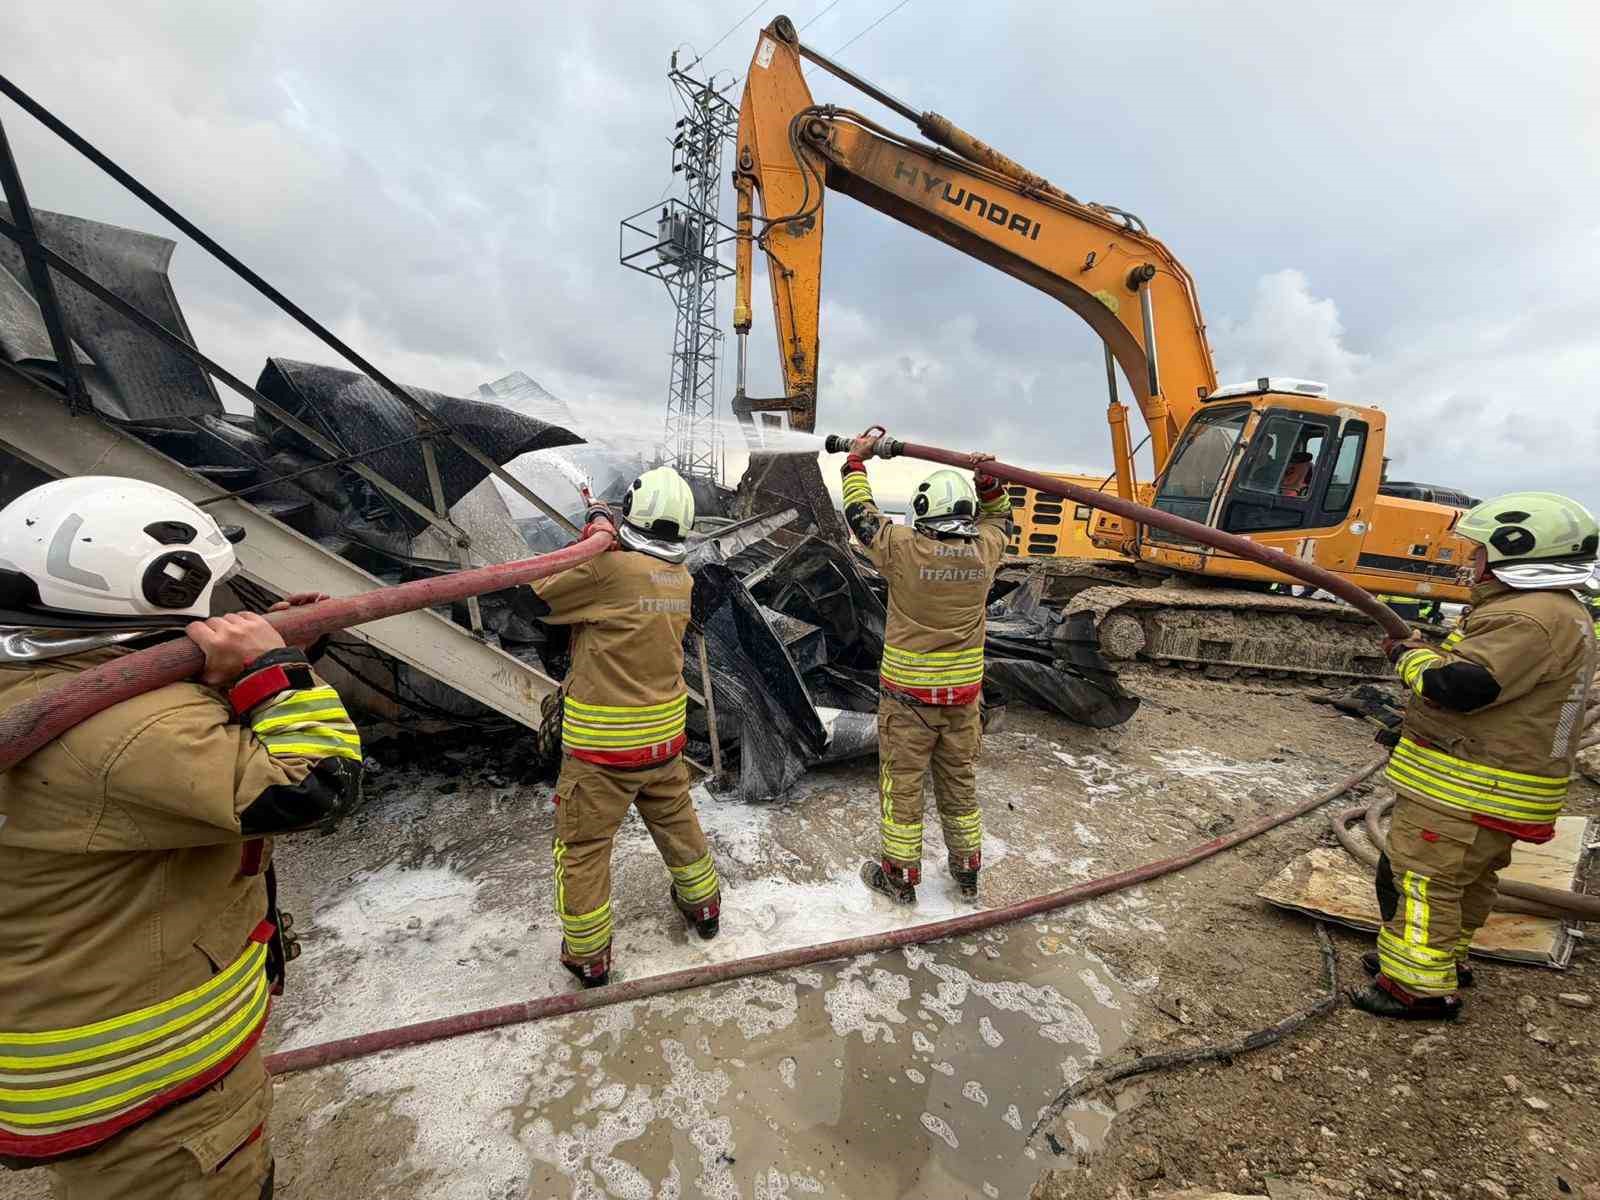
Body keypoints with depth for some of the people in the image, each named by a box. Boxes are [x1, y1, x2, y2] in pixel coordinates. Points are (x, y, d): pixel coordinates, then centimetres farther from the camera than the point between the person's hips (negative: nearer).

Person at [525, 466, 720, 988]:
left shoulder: (607, 566, -21)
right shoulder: (681, 576, -1)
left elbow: (540, 601, -10)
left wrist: (589, 541, -4)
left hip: (602, 741, -6)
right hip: (664, 734, 6)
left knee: (583, 845, 14)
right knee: (677, 821, 26)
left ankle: (587, 955, 29)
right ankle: (703, 905, 45)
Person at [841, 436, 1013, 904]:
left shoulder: (904, 548, -17)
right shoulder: (984, 550, -6)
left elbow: (860, 512, -1)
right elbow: (1000, 517, 18)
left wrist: (856, 460, 11)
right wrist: (988, 482, 4)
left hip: (907, 692, -4)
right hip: (963, 692, 4)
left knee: (901, 784, 11)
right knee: (960, 782, 20)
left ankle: (899, 876, 25)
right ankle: (967, 871, 36)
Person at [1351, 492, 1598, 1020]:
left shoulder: (1527, 619, -23)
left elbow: (1459, 685, -30)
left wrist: (1410, 657, -13)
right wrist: (1431, 650, 7)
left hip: (1466, 792, -11)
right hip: (1495, 792, 11)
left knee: (1421, 877, -2)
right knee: (1468, 877, 23)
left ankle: (1422, 987, 7)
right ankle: (1446, 956, 38)